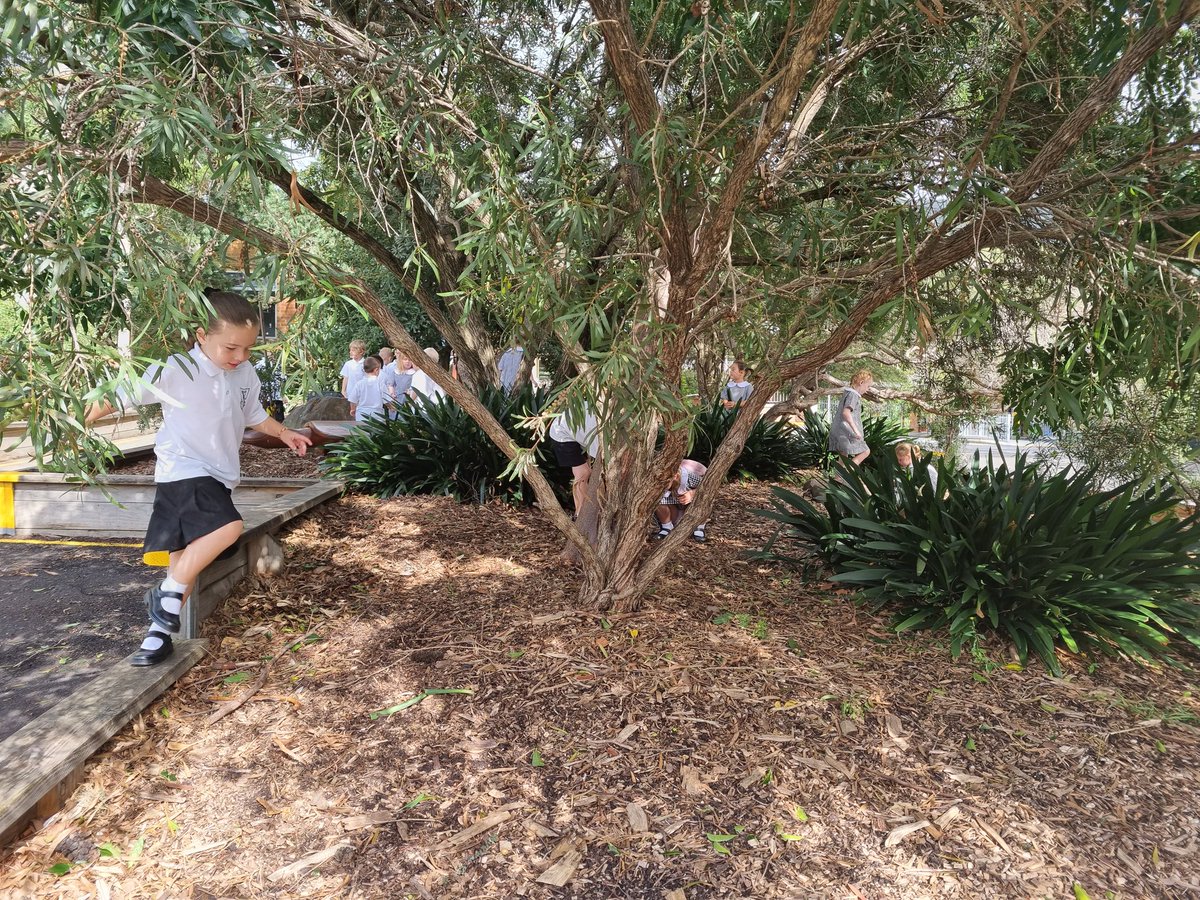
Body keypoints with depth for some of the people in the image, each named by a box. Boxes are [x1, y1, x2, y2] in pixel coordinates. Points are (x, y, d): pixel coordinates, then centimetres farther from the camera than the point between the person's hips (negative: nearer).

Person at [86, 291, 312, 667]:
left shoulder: (245, 373, 6)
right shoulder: (175, 371, -15)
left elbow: (253, 414, 24)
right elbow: (123, 394, -12)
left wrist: (284, 433, 18)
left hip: (218, 476, 7)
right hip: (183, 472, -7)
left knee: (187, 557, 10)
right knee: (228, 526, -28)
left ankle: (159, 631, 22)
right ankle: (167, 594, -10)